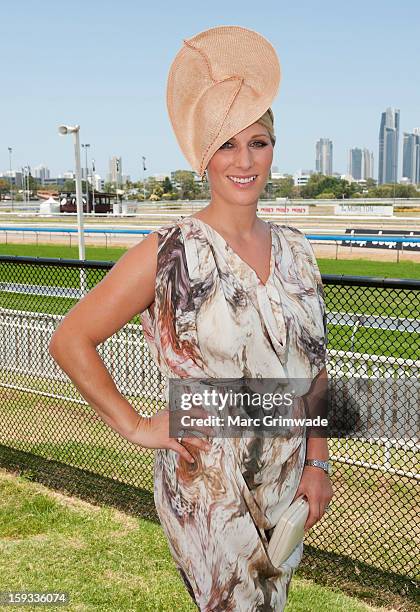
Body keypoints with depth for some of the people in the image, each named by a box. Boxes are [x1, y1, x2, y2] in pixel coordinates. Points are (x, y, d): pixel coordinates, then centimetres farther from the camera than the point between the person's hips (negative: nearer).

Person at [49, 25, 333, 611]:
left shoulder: (295, 250, 2)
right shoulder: (168, 253, -13)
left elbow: (314, 366, 10)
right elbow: (69, 339, -8)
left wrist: (317, 462, 5)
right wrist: (135, 426, -10)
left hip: (286, 488, 5)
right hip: (208, 491, -5)